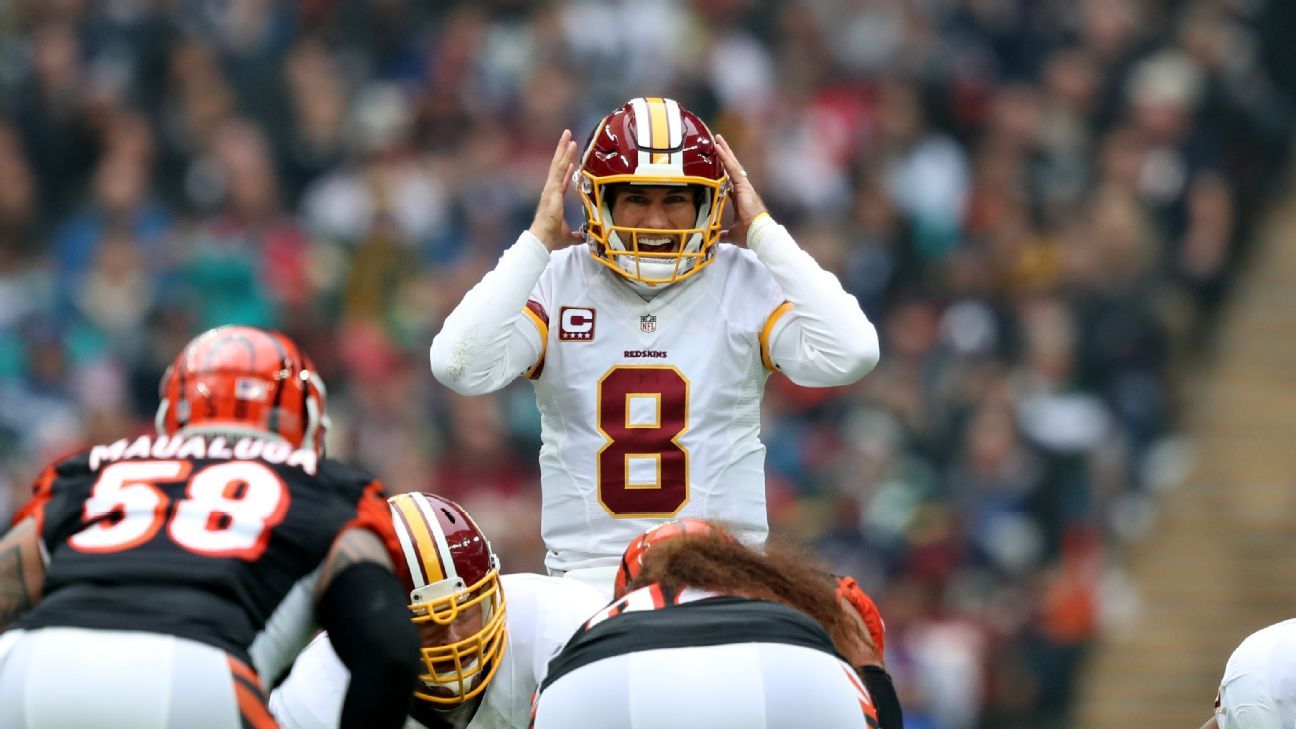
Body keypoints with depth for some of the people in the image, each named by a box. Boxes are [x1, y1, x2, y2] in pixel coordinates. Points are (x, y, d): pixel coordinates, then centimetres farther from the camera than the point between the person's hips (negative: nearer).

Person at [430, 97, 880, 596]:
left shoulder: (746, 283, 4)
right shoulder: (557, 284, 4)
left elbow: (849, 355, -12)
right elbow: (460, 366, -11)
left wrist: (764, 235, -5)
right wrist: (537, 241, -6)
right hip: (587, 572, 0)